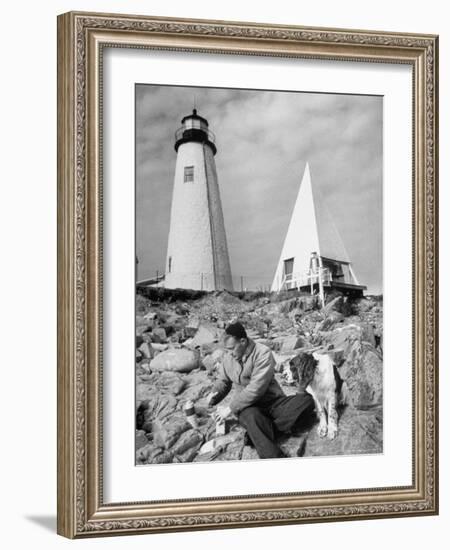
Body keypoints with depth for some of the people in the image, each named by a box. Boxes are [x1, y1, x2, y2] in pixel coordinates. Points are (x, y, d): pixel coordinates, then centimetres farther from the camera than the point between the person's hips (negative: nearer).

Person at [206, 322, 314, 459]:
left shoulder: (263, 353, -14)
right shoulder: (228, 357, 5)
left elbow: (256, 389, -21)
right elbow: (223, 380, 21)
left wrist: (231, 409, -19)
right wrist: (214, 394, -2)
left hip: (273, 402, -2)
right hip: (248, 407, 2)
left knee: (306, 399, -29)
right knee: (251, 417, -38)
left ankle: (266, 428, -34)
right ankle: (274, 458, -49)